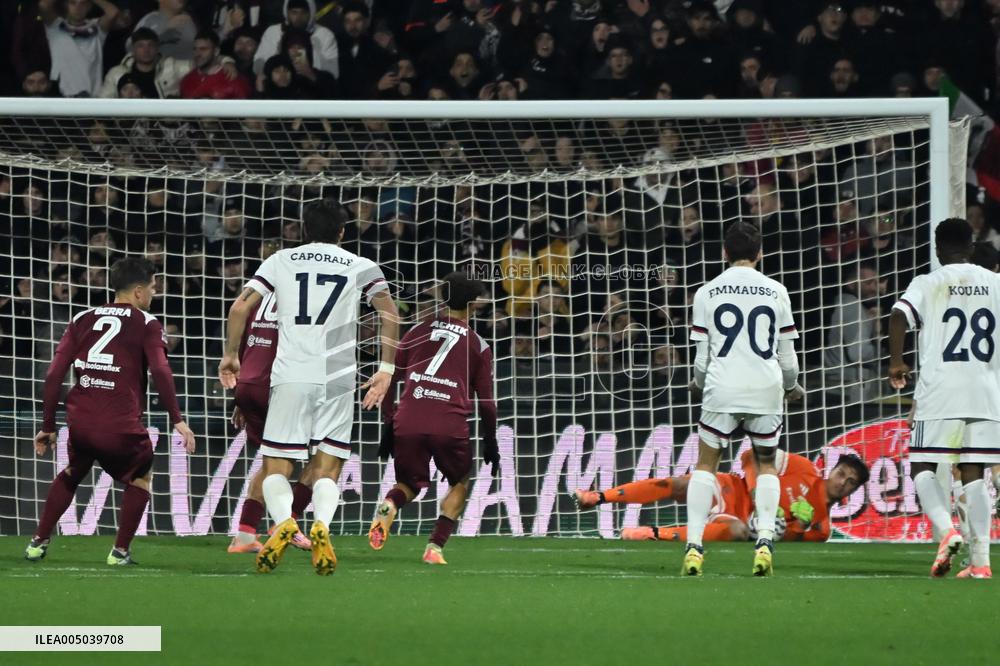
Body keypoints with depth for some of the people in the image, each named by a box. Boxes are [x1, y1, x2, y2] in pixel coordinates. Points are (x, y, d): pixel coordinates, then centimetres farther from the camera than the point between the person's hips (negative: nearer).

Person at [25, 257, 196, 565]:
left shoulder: (83, 320, 15)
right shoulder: (146, 324, 3)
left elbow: (54, 375, 10)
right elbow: (160, 372, -12)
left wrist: (48, 427, 16)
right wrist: (177, 420, -11)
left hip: (79, 424, 4)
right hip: (121, 429, -4)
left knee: (72, 474, 32)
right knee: (139, 479, 25)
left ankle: (39, 542, 28)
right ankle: (121, 551, 17)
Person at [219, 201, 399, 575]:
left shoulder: (280, 261, 13)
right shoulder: (360, 267, 12)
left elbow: (240, 308, 5)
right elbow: (389, 313, -1)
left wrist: (230, 355, 16)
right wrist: (386, 369, 2)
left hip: (290, 377, 0)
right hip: (339, 379, 0)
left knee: (276, 470, 5)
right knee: (327, 471, 7)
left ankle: (283, 522, -25)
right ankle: (321, 526, -22)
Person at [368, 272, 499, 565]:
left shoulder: (418, 331, 15)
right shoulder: (477, 345, 10)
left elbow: (389, 379, 14)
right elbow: (486, 401, 11)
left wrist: (388, 427, 21)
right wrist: (490, 444, 22)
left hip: (407, 421, 2)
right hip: (450, 427, -2)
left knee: (409, 484, 22)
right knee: (460, 483, 23)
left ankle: (389, 505, -15)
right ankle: (435, 546, 6)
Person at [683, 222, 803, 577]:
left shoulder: (707, 293, 2)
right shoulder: (775, 292, 4)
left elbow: (702, 355, 4)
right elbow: (786, 352, 8)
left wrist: (698, 384, 24)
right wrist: (792, 386, 27)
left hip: (721, 388, -1)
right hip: (766, 389, 1)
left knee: (705, 464, 11)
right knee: (766, 465, 16)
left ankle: (694, 545, -1)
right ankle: (764, 540, -3)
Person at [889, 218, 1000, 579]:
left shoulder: (928, 284, -1)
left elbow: (899, 315, -16)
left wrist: (896, 363, -2)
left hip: (939, 390, -3)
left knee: (922, 467, 6)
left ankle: (946, 529, -19)